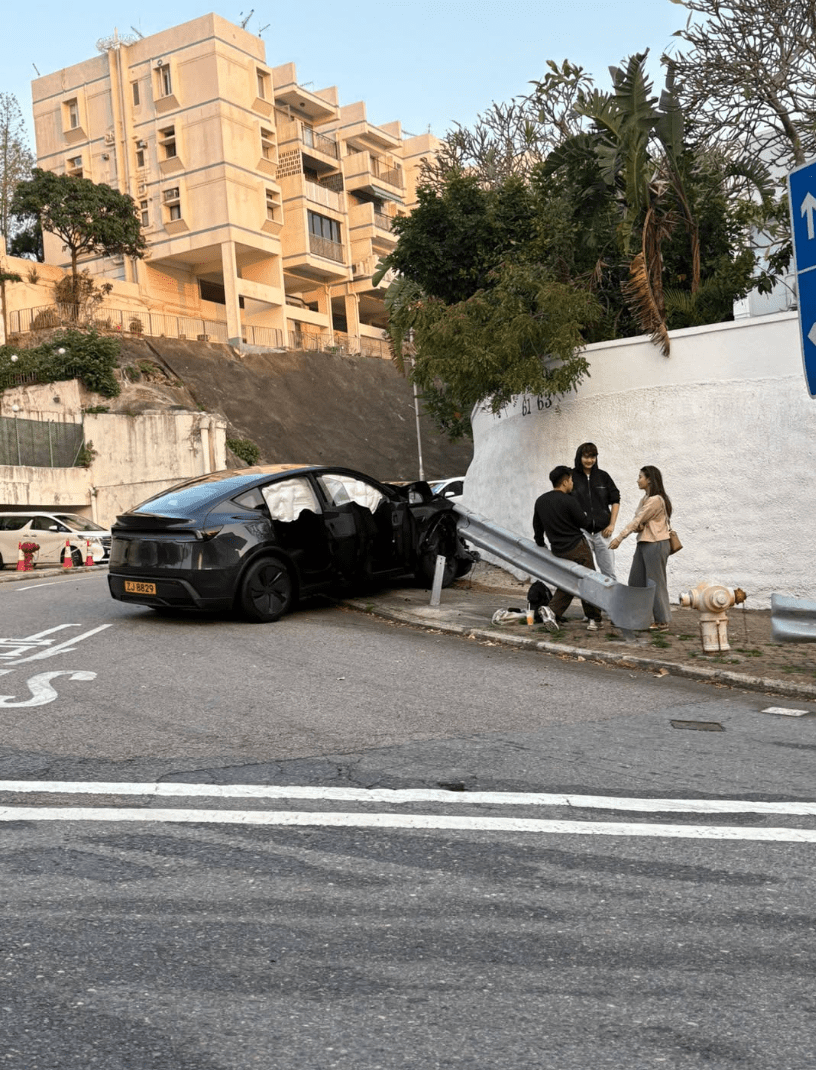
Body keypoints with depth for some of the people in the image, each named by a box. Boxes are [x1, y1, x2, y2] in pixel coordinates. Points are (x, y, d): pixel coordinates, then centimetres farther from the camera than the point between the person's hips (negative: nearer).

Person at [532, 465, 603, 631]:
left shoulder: (540, 501, 5)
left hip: (558, 550, 6)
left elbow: (537, 527, 14)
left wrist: (541, 545, 27)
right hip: (577, 547, -6)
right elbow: (583, 523, -8)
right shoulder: (569, 501, -15)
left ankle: (553, 612, 3)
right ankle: (593, 619, 6)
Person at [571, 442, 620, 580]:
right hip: (581, 531, -2)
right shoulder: (571, 476, 0)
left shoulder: (603, 476, 9)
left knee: (609, 571, 5)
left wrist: (612, 524, 5)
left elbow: (615, 500, 13)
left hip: (602, 531, 2)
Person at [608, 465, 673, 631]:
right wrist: (640, 526, -12)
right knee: (635, 581, 10)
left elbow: (637, 521, -18)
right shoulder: (645, 499, 15)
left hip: (656, 544, -10)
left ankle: (662, 621, 4)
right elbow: (638, 522, 13)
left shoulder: (656, 500, -16)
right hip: (643, 543, 10)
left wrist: (620, 538, -19)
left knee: (655, 583, -4)